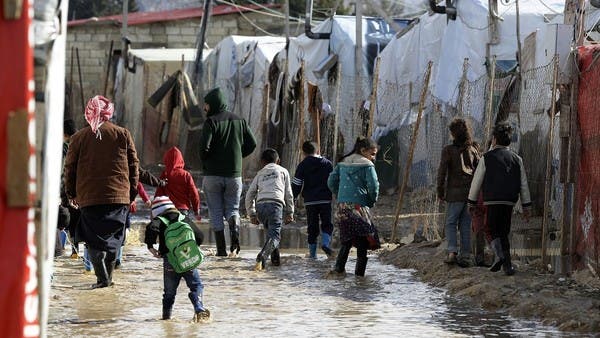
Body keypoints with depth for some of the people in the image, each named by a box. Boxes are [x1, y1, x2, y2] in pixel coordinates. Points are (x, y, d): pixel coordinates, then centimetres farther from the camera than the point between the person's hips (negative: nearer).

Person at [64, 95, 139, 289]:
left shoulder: (79, 138, 2)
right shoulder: (123, 135, 4)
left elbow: (70, 167, 6)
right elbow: (133, 165, 7)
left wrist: (71, 193, 19)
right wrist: (132, 194, 15)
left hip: (89, 198, -1)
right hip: (119, 196, 1)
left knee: (95, 239, 3)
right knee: (113, 237, 14)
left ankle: (102, 278, -14)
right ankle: (108, 276, 13)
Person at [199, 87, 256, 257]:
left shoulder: (211, 122, -9)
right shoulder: (239, 121, 7)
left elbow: (204, 146, -20)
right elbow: (251, 144, 6)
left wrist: (204, 160, 0)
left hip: (212, 174, -4)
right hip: (234, 174, 4)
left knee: (216, 213, 5)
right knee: (232, 209, 13)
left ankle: (221, 249, 0)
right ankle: (235, 233, -17)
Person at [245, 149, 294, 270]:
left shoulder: (260, 174, 27)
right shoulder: (283, 171, 24)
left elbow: (250, 195, 20)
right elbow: (288, 194, 19)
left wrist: (252, 214, 24)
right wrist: (289, 212, 24)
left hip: (260, 205, 3)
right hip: (275, 204, -3)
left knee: (271, 232, 26)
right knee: (274, 235, -12)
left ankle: (275, 259, 23)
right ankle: (262, 257, -35)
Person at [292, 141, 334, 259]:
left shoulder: (302, 165, 2)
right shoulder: (327, 163, 7)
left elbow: (296, 185, 0)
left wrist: (293, 199, 7)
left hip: (310, 200, 0)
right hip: (325, 200, 0)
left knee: (312, 227, 6)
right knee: (327, 224, 8)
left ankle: (312, 252, 5)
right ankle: (325, 242, -18)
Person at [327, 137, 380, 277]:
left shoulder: (342, 163, 13)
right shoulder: (367, 165, -6)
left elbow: (331, 182, 13)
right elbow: (373, 185, -13)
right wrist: (372, 201, 3)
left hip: (342, 206, 6)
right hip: (359, 206, -6)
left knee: (347, 240, 17)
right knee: (362, 241, 3)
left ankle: (339, 268, 3)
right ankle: (360, 272, 0)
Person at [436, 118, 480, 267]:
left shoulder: (448, 150, -7)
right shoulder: (473, 150, 6)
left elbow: (442, 172, -9)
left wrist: (440, 191, 0)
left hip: (455, 192, -4)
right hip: (471, 192, 4)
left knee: (451, 223, 4)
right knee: (466, 225, 8)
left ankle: (452, 252, -12)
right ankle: (465, 256, 6)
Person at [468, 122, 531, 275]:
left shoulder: (487, 158, -1)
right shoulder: (516, 159, 9)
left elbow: (477, 181, 1)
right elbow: (524, 184, 9)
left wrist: (472, 202, 11)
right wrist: (526, 206, 14)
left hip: (492, 201, -3)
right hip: (509, 201, 4)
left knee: (493, 231, 4)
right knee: (504, 232, 12)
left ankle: (499, 255, -23)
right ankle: (507, 266, 6)